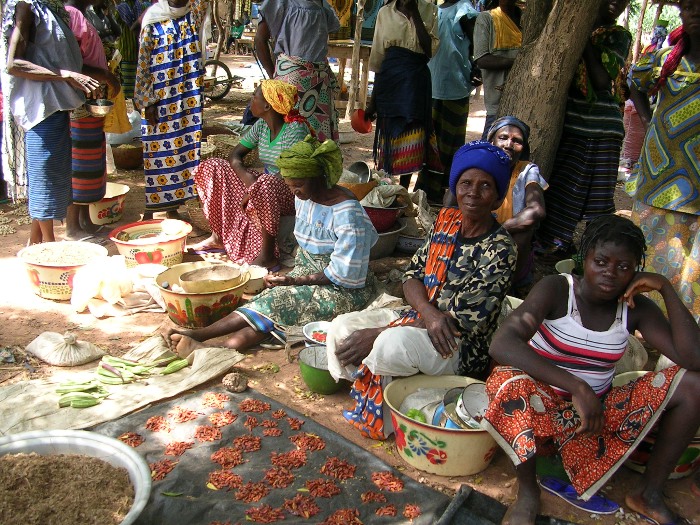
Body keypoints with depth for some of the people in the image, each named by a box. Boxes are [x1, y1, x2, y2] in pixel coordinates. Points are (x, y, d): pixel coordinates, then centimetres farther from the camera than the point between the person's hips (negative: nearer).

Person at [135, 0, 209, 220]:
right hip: (159, 101, -3)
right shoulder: (152, 22, -3)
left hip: (189, 99, 3)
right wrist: (146, 102, -8)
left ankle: (173, 206, 20)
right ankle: (149, 210, 11)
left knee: (184, 149, 8)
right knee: (156, 154, 2)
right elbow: (143, 65, -4)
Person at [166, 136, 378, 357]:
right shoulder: (304, 198, 2)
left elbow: (342, 274, -21)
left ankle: (199, 334, -33)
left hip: (344, 290, -8)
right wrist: (293, 276, -2)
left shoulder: (346, 212, -21)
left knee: (280, 302, -26)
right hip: (309, 274, 8)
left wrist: (296, 281, -20)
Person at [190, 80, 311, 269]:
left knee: (265, 184, -43)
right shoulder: (261, 125, 2)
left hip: (293, 192, -8)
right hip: (266, 180, 8)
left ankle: (267, 255, -32)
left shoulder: (296, 129, -20)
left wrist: (251, 192, -25)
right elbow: (235, 155, 6)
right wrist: (245, 175, -18)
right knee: (213, 167, -1)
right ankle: (218, 235, 0)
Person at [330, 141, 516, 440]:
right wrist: (429, 312, -23)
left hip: (461, 347, -7)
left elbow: (460, 323, -21)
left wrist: (377, 334, -23)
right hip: (418, 316, 7)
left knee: (392, 345, -36)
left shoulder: (500, 250, -19)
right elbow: (413, 275, 3)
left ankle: (385, 418, -6)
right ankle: (370, 402, 5)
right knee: (341, 329, -8)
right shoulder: (445, 220, 1)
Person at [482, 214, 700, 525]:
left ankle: (649, 493, 2)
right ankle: (527, 492, -14)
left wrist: (666, 289, -17)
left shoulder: (636, 309, -2)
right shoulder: (556, 290, -16)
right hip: (545, 404, -4)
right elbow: (501, 344, -33)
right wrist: (576, 386, -38)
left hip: (598, 407, 4)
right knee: (509, 382, -39)